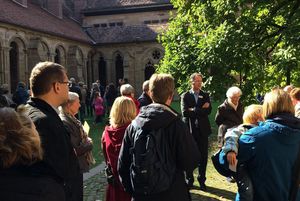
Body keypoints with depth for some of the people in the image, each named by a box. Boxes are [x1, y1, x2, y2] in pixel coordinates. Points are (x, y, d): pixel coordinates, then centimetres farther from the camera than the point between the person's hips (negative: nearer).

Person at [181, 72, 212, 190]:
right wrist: (201, 109, -11)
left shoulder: (205, 95, 9)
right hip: (189, 129, -2)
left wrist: (193, 110, -11)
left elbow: (208, 111, -5)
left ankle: (201, 180, 19)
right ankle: (189, 179, 19)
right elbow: (185, 112, -11)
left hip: (202, 129, 2)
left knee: (203, 156, 6)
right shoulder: (185, 96, 2)